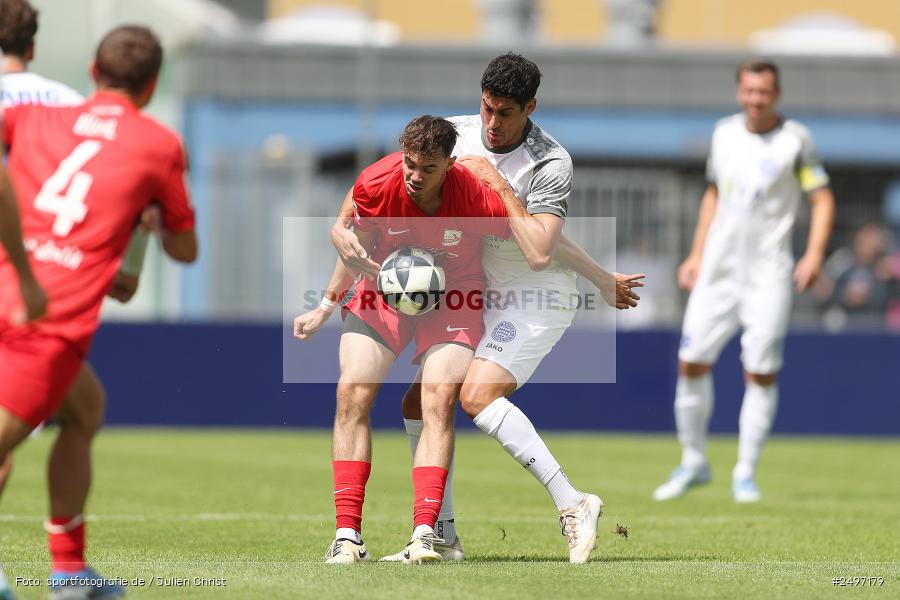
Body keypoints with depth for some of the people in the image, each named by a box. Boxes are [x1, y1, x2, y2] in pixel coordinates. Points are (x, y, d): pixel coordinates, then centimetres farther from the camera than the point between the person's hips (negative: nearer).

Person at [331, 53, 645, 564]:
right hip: (481, 295, 7)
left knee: (477, 394, -27)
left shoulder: (552, 163, -20)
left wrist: (498, 182, -25)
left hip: (538, 300, -7)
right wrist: (342, 226, -14)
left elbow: (539, 253, -30)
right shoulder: (457, 135, -3)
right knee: (420, 403, 0)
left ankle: (573, 504, -25)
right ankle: (442, 535, 11)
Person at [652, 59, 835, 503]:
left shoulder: (796, 140, -4)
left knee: (761, 373, -7)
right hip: (717, 267, 4)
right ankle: (693, 462, 14)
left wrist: (814, 255, -16)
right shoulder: (724, 133, 8)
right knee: (691, 362, -1)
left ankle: (746, 472, 4)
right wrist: (696, 254, 15)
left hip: (768, 272, -4)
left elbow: (823, 199, -2)